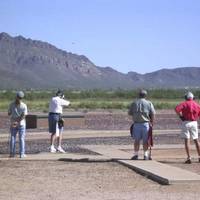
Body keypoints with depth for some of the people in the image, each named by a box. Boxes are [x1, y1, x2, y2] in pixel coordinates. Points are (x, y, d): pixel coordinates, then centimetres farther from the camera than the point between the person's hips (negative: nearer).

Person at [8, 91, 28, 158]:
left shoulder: (11, 104, -7)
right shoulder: (24, 106, -10)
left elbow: (9, 113, -1)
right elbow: (23, 115, -15)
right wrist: (17, 121, -16)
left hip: (13, 124, 2)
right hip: (21, 124, -1)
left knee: (12, 138, 9)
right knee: (21, 138, 3)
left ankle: (12, 153, 6)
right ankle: (22, 154, 1)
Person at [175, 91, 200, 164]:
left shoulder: (184, 103, -2)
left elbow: (176, 108, -17)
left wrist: (180, 115, -4)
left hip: (186, 122, -3)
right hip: (194, 123, 3)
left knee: (187, 140, -3)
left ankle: (189, 158, -9)